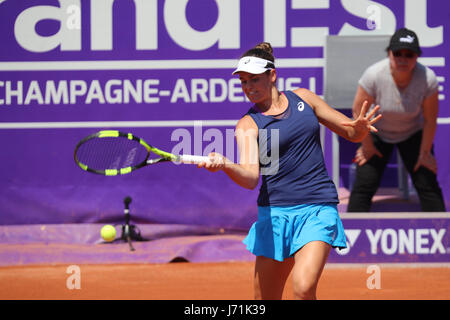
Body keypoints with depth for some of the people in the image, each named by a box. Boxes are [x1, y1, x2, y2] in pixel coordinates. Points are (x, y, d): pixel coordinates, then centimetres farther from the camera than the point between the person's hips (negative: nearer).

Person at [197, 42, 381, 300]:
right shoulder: (248, 125, 0)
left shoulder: (302, 99, 8)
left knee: (304, 288, -24)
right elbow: (251, 176, -17)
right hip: (275, 212, 1)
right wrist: (225, 165, -39)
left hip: (317, 210, -1)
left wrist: (361, 127, -10)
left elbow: (352, 133, 14)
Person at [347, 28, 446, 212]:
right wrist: (367, 146, -6)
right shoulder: (374, 75, -31)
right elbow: (358, 110, -16)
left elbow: (430, 120, -14)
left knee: (428, 184, -5)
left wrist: (425, 152, -6)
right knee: (363, 185, -6)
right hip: (377, 133, -1)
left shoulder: (427, 78, -28)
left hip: (413, 133, 1)